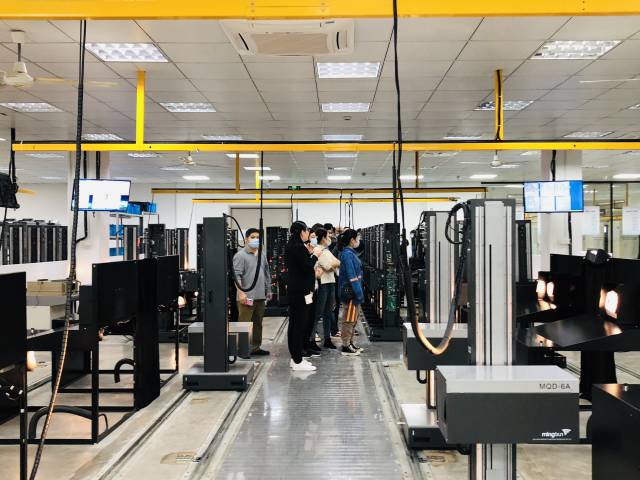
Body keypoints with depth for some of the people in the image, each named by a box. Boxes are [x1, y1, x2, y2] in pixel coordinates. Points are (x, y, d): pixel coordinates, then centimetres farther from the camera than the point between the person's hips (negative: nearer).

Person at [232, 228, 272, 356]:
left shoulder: (262, 254, 15)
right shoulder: (240, 255, -7)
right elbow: (237, 275, -14)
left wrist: (268, 290, 21)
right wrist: (241, 292, -21)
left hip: (261, 296, 7)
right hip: (247, 296, -7)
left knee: (258, 324, 13)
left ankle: (256, 347, 22)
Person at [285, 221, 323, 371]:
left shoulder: (291, 246, 13)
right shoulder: (299, 247, -17)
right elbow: (306, 268, -19)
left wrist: (309, 254, 11)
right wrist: (315, 255, -6)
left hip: (294, 289, 10)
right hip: (301, 290, -10)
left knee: (294, 323, 13)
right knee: (300, 324, -6)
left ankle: (295, 357, 22)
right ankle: (298, 361, -2)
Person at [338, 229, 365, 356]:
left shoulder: (350, 253, 13)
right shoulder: (348, 254, -17)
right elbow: (351, 277, -21)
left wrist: (359, 292, 18)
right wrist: (359, 294, -20)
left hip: (352, 291, 10)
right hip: (350, 292, -10)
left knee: (352, 320, 16)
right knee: (349, 320, -3)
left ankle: (349, 344, 24)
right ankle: (346, 347, 4)